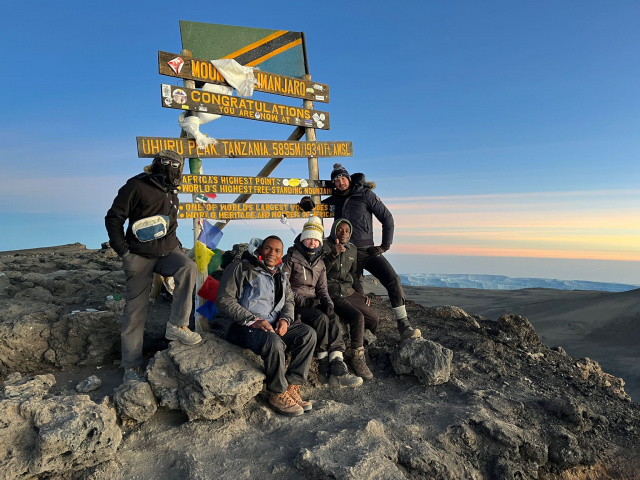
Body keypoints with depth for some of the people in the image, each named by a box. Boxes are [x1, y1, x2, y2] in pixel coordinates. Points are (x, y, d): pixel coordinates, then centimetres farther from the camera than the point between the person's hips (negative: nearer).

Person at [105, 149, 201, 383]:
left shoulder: (171, 193, 15)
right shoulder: (137, 186, -6)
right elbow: (113, 218, -6)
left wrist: (176, 244, 17)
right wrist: (123, 250, -12)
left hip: (167, 251, 5)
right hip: (140, 256, -5)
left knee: (188, 267, -28)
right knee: (136, 309, -1)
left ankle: (177, 325, -19)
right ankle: (132, 366, 11)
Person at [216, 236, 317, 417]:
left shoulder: (280, 275, 18)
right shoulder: (240, 268, -4)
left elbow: (289, 301, 20)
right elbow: (224, 299, -12)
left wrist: (285, 319, -5)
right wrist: (252, 320, -21)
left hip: (273, 326, 7)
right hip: (241, 327, -7)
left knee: (308, 333, -11)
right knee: (274, 342, -35)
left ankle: (292, 386, -10)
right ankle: (278, 394, -13)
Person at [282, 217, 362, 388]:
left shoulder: (320, 263, 14)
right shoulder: (291, 258, -4)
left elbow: (322, 288, 14)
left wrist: (327, 302, -8)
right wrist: (303, 300, -18)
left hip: (313, 303, 5)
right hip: (295, 304, -5)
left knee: (333, 319, -24)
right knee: (321, 318, -30)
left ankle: (337, 368, -31)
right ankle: (324, 369, -22)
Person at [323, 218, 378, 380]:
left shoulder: (352, 249, 15)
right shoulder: (325, 246, -5)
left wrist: (362, 294, 14)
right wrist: (333, 255, -30)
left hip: (350, 291, 7)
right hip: (332, 293, -7)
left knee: (374, 319, -1)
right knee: (357, 317, -26)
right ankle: (357, 359, -13)